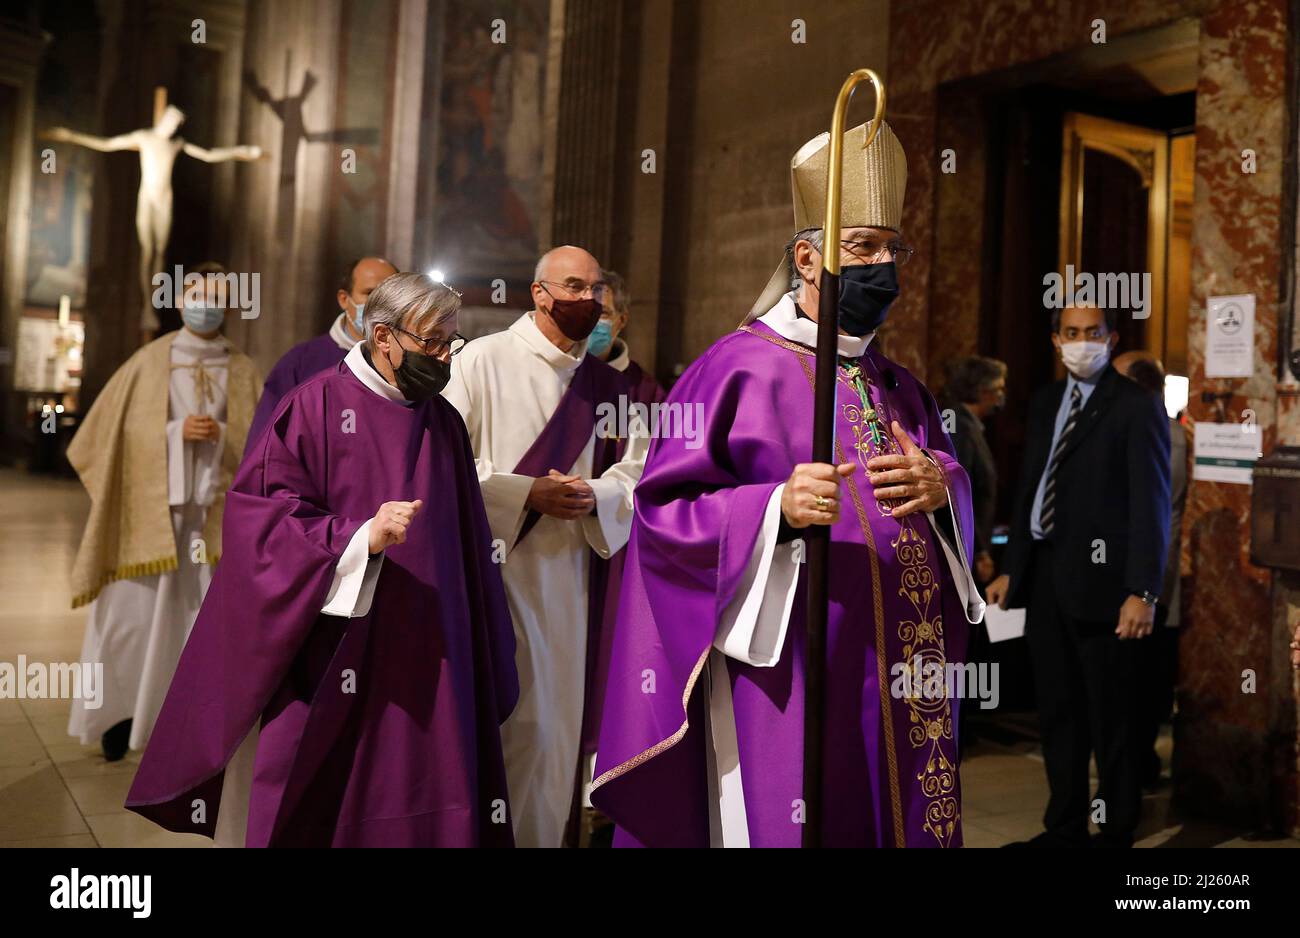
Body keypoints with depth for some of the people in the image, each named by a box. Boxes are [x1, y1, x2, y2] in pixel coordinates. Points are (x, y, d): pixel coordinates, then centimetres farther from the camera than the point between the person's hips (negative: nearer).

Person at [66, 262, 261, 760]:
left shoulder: (242, 371, 8)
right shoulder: (150, 361, 6)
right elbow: (119, 429, 2)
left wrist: (221, 435, -14)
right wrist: (177, 431, -11)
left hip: (214, 509, 1)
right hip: (152, 504, 0)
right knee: (134, 612, -1)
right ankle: (119, 711, 18)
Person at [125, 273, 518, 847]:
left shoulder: (444, 423, 10)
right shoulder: (315, 406, -5)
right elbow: (260, 510, -9)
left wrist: (482, 660, 14)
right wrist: (360, 537, -21)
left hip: (423, 659, 4)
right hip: (328, 660, -4)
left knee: (422, 803, 6)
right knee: (317, 809, 4)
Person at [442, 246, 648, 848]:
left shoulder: (605, 384, 11)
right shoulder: (484, 360, -3)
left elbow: (635, 470, 10)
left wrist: (595, 496, -11)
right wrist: (528, 493, -16)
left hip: (567, 574, 4)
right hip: (490, 564, -4)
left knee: (550, 726, 9)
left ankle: (537, 835, 24)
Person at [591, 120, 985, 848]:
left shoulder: (898, 386, 16)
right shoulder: (741, 368, -7)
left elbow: (953, 480, 17)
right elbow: (665, 512, -12)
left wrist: (941, 486, -6)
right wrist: (776, 508, -27)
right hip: (788, 672, -7)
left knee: (904, 816, 12)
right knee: (788, 820, 0)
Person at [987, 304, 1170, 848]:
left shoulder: (1137, 407, -6)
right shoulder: (1044, 402, 14)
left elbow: (1150, 505, -11)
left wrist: (1142, 592, -17)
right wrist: (1013, 569, 16)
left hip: (1099, 578, -6)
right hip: (1045, 576, 7)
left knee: (1112, 718, 4)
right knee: (1058, 712, 15)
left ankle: (1117, 834, 18)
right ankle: (1065, 828, 27)